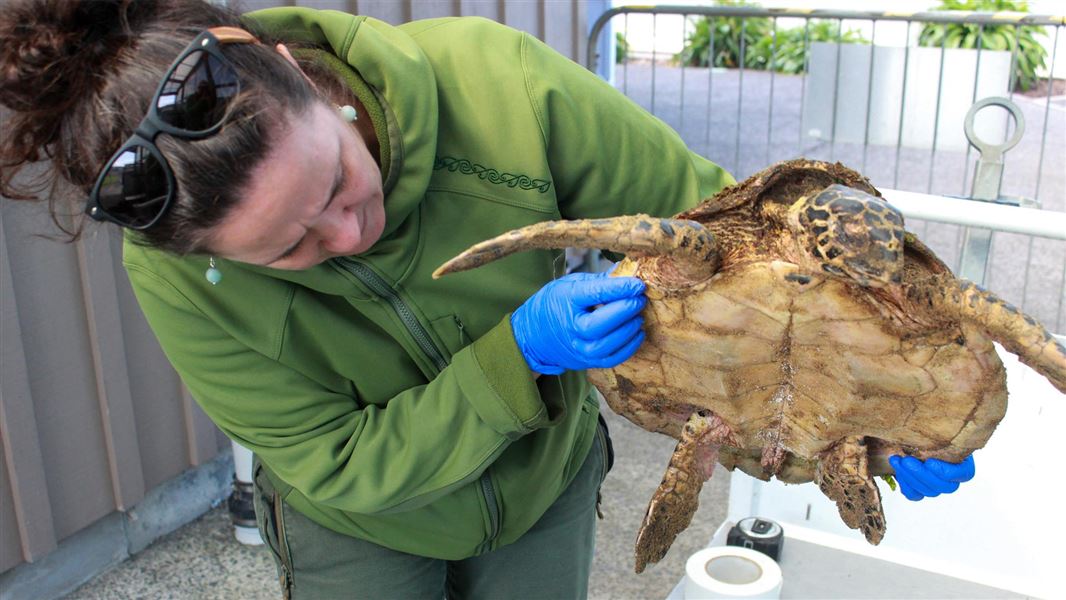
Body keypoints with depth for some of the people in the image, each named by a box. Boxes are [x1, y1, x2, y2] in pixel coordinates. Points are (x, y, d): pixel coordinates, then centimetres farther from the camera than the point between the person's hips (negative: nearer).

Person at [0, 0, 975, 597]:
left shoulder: (492, 82, -33)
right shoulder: (181, 277, -30)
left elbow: (707, 211, -21)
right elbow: (342, 467, -24)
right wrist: (521, 355, -39)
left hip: (545, 486, 2)